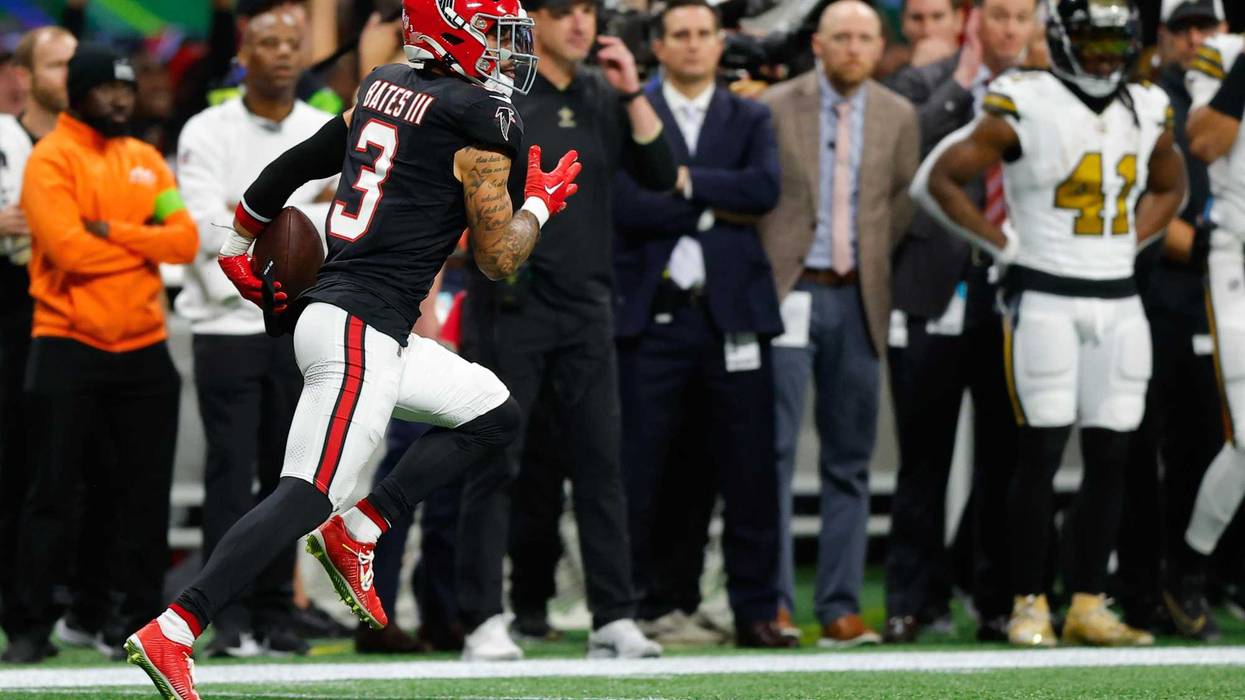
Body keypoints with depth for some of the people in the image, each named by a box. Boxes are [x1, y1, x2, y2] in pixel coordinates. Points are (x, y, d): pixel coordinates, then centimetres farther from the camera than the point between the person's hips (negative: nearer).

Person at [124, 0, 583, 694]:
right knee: (306, 499, -15)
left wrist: (239, 246, 34)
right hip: (361, 331, -9)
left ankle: (356, 531, 10)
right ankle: (172, 632, -22)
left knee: (496, 417, 20)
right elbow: (498, 259, -5)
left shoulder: (383, 88, 14)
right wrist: (542, 204, 13)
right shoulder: (480, 117, -9)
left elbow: (292, 165, 22)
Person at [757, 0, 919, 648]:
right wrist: (763, 273, 0)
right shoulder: (774, 108, -1)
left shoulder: (898, 116, 8)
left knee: (849, 460, 4)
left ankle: (839, 608, 6)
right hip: (788, 294, -3)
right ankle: (773, 600, -7)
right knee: (774, 449, -8)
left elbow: (904, 200, 15)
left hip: (857, 299, 3)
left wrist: (873, 258, 5)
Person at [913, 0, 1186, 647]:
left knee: (1110, 456, 3)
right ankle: (1027, 605, 0)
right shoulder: (1025, 108, -8)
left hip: (1118, 302, 5)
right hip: (1045, 297, -5)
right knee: (1042, 452, -6)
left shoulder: (1146, 114, 9)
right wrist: (1002, 242, -6)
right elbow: (938, 179, -7)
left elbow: (1168, 187, 28)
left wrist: (1128, 243, 13)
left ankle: (1088, 606, 9)